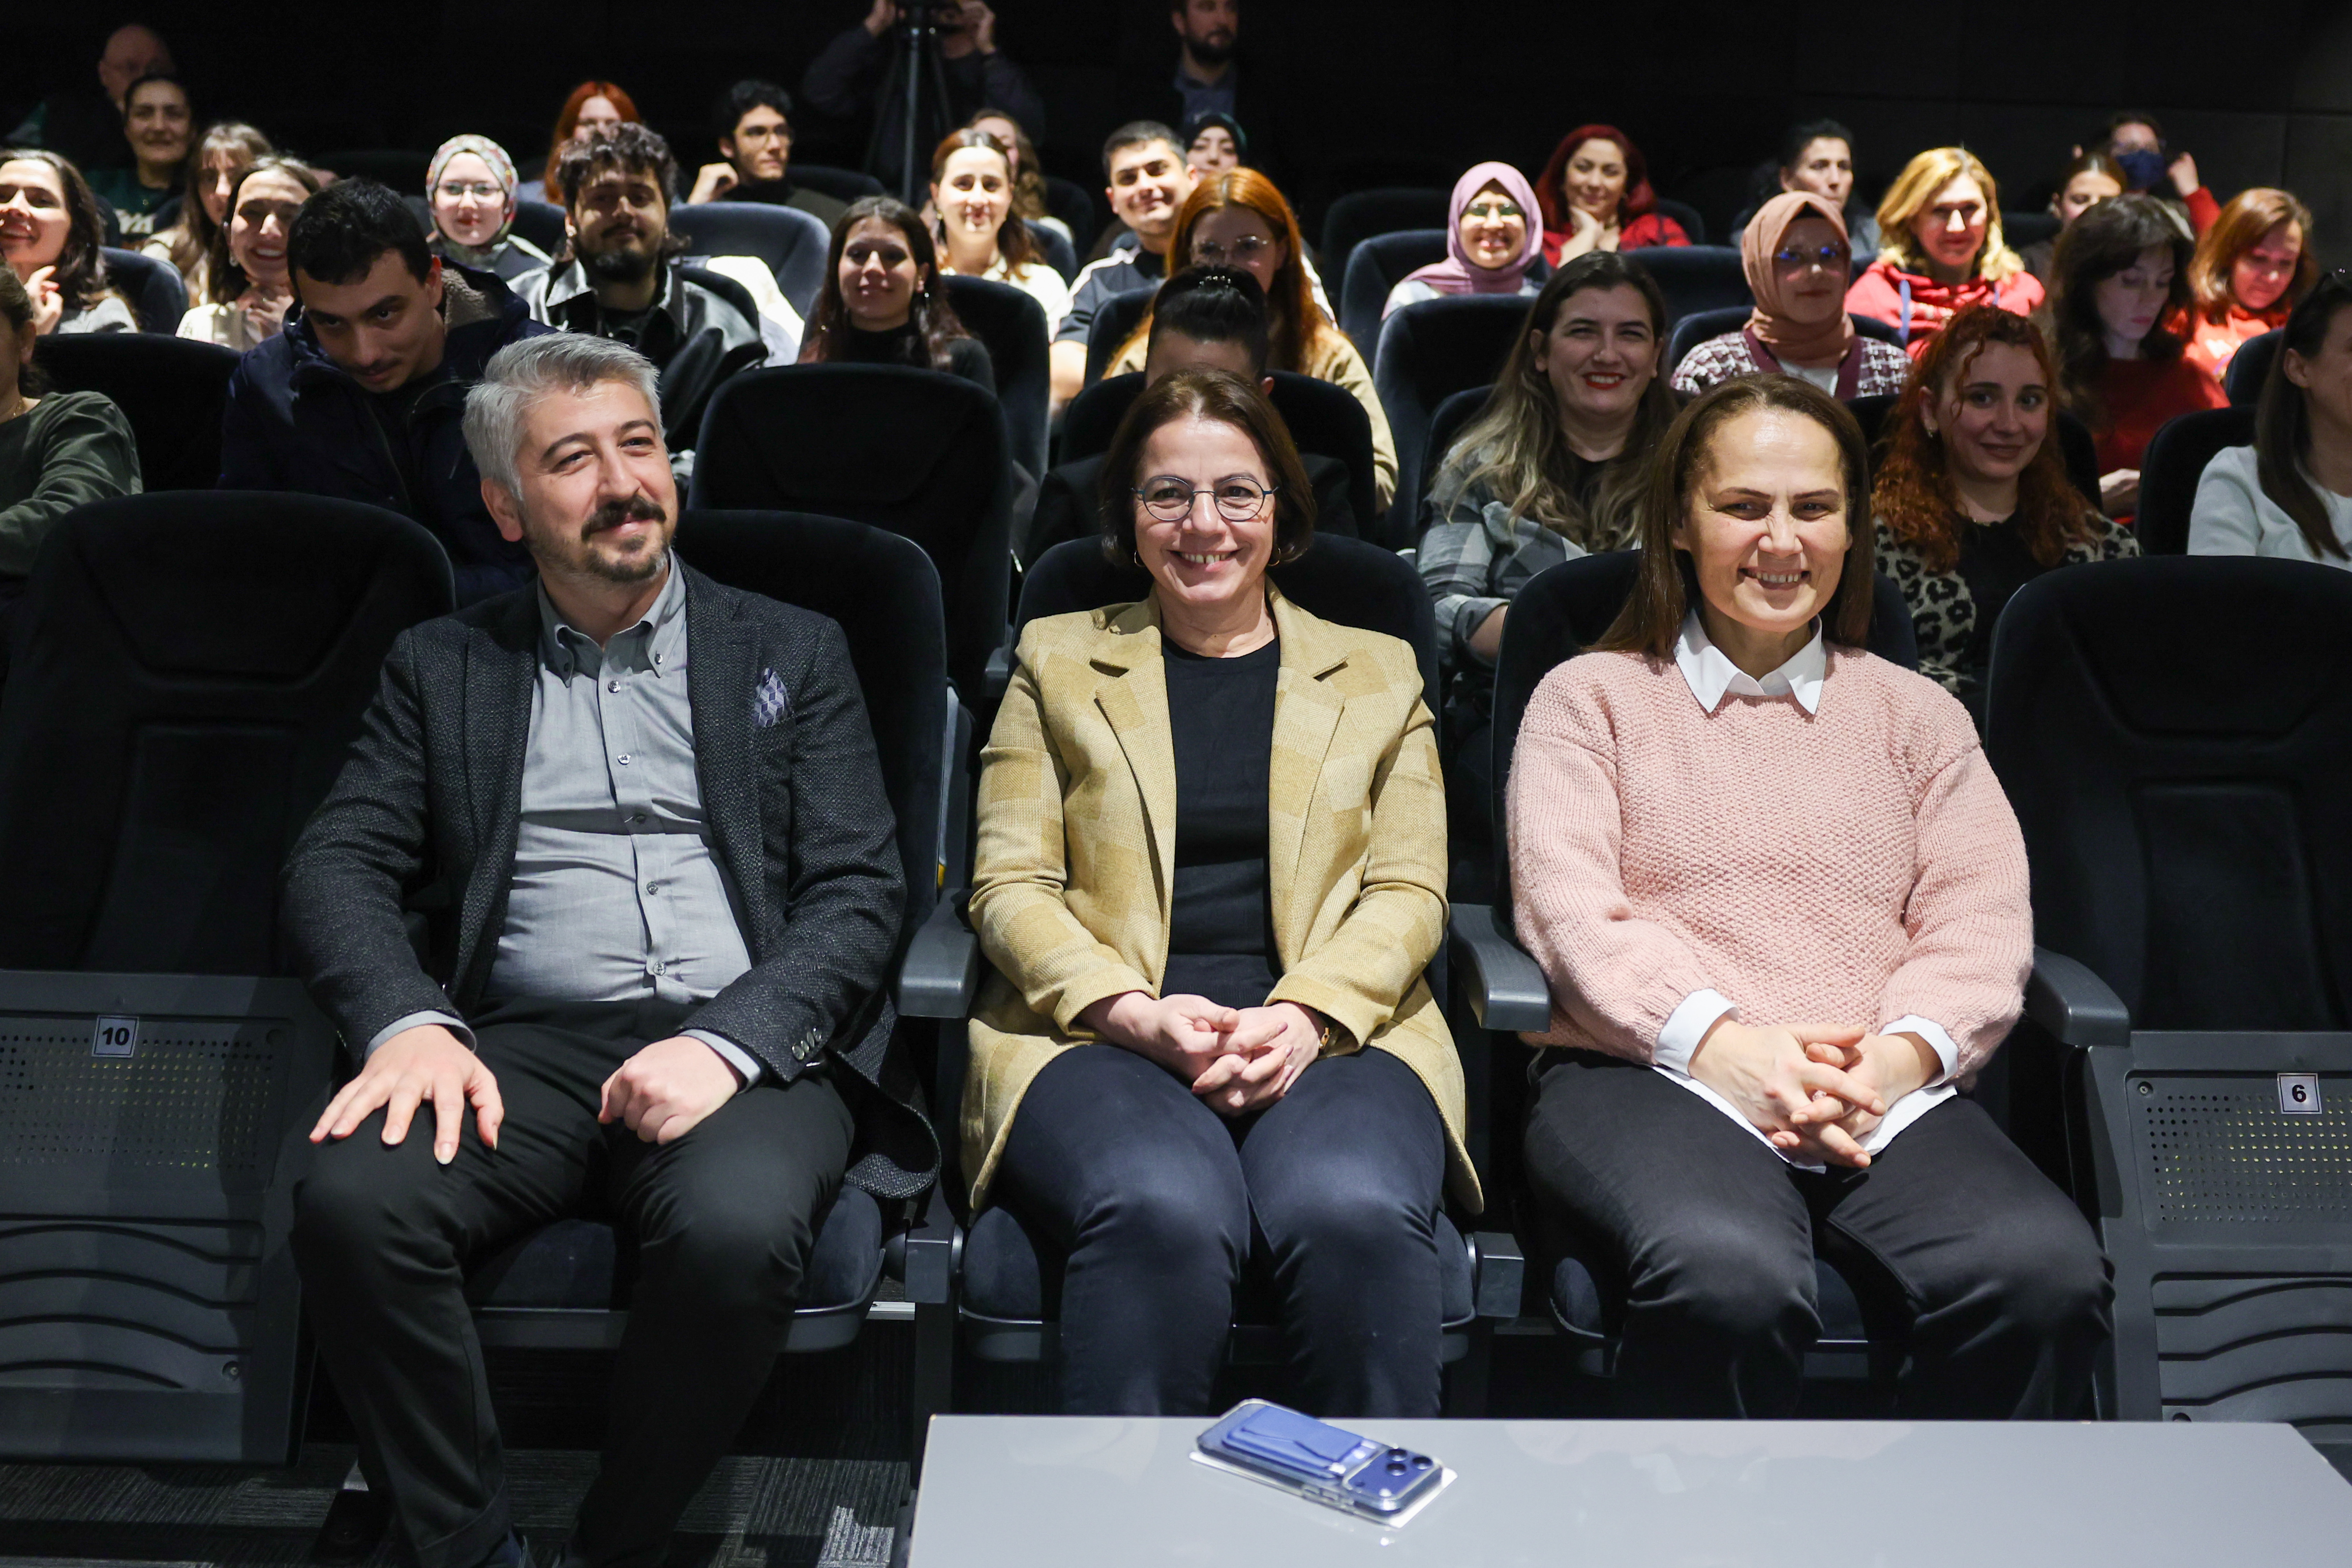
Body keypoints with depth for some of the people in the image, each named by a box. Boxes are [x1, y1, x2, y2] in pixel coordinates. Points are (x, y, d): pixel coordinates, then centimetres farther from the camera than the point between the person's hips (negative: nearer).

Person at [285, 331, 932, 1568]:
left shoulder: (791, 655, 14)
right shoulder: (441, 668, 19)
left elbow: (859, 897, 4)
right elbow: (336, 863, 9)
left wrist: (726, 1043, -14)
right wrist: (409, 1021, -13)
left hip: (747, 1052, -1)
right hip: (523, 1048, 2)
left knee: (737, 1228, -34)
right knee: (350, 1199, -28)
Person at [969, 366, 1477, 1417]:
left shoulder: (1378, 673, 20)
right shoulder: (1058, 661, 18)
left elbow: (1409, 892, 10)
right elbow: (1009, 885, 9)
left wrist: (1304, 1015, -11)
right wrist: (1141, 1014, -10)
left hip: (1331, 1034, 1)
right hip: (1103, 1034, 0)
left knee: (1357, 1213, -33)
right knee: (1163, 1213, -35)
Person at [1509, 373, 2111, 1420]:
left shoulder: (1915, 713, 26)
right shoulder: (1591, 696, 18)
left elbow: (1982, 919, 12)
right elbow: (1567, 904, 2)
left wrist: (1902, 1053, -10)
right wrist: (1718, 1042, -15)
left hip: (1884, 1096, 3)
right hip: (1649, 1076, -2)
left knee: (2048, 1275, -29)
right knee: (1730, 1281, -36)